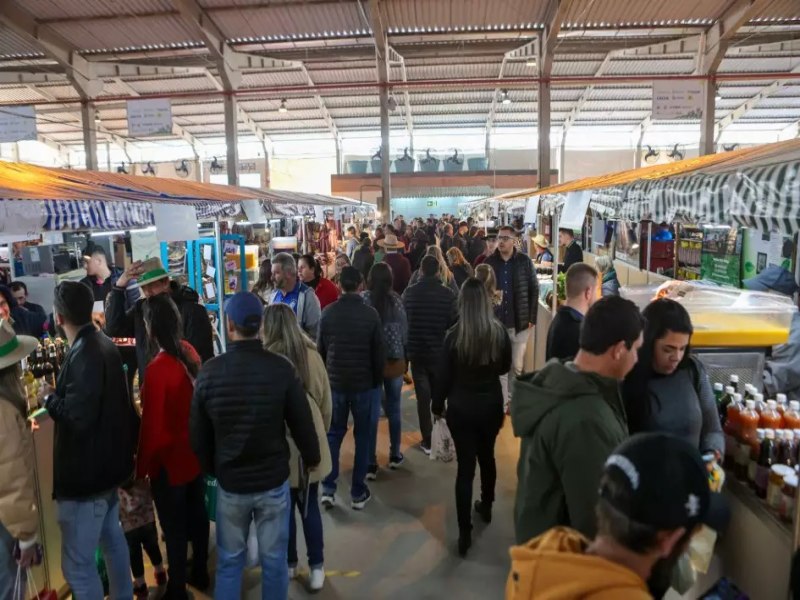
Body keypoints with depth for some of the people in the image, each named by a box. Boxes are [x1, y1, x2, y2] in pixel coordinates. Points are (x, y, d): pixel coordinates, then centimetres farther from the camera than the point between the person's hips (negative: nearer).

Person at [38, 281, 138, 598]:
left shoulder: (83, 355, -25)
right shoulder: (103, 344, 5)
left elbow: (77, 417, -29)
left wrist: (50, 397, -14)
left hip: (86, 472, -10)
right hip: (107, 463, 10)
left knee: (77, 564, 2)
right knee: (112, 539, 24)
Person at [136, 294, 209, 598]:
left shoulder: (157, 368, -26)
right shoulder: (189, 351, -5)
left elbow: (152, 427, -20)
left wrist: (141, 467, -7)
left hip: (169, 460, -7)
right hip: (195, 451, 7)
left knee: (174, 529, 10)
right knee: (197, 514, 22)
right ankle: (200, 573, 40)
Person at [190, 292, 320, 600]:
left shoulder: (209, 372, -11)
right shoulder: (281, 368, -16)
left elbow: (197, 434, -1)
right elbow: (302, 423, -8)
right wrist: (312, 458, 11)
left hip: (229, 482, 2)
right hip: (274, 479, -1)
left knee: (229, 560, 19)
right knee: (274, 560, 14)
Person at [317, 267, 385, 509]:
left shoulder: (328, 312, -5)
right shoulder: (370, 314, -10)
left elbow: (320, 349, 3)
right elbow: (379, 352, -6)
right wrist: (378, 381, 8)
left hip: (335, 382, 2)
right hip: (364, 383, -2)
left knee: (333, 434, 15)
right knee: (362, 436, 10)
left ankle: (328, 488, 10)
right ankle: (358, 493, 14)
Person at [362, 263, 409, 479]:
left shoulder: (363, 299, -11)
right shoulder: (396, 299, -7)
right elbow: (405, 332, -2)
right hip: (394, 362, 1)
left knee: (372, 413, 4)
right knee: (394, 409, 15)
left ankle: (371, 463, 8)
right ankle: (395, 455, 28)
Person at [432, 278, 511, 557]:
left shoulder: (454, 335, -18)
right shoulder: (499, 332, -10)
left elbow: (444, 375, -10)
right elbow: (505, 367, 6)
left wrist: (437, 405, 4)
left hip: (461, 407, -3)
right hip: (491, 405, 3)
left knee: (465, 465, 4)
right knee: (487, 456, 23)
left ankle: (464, 532, 7)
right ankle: (486, 506, 44)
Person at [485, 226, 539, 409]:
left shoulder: (525, 261, -3)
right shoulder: (489, 262, 1)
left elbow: (534, 289, 1)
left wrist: (532, 317, -3)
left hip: (520, 322, -1)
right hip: (496, 321, 1)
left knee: (518, 366, 10)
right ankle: (503, 402, 18)